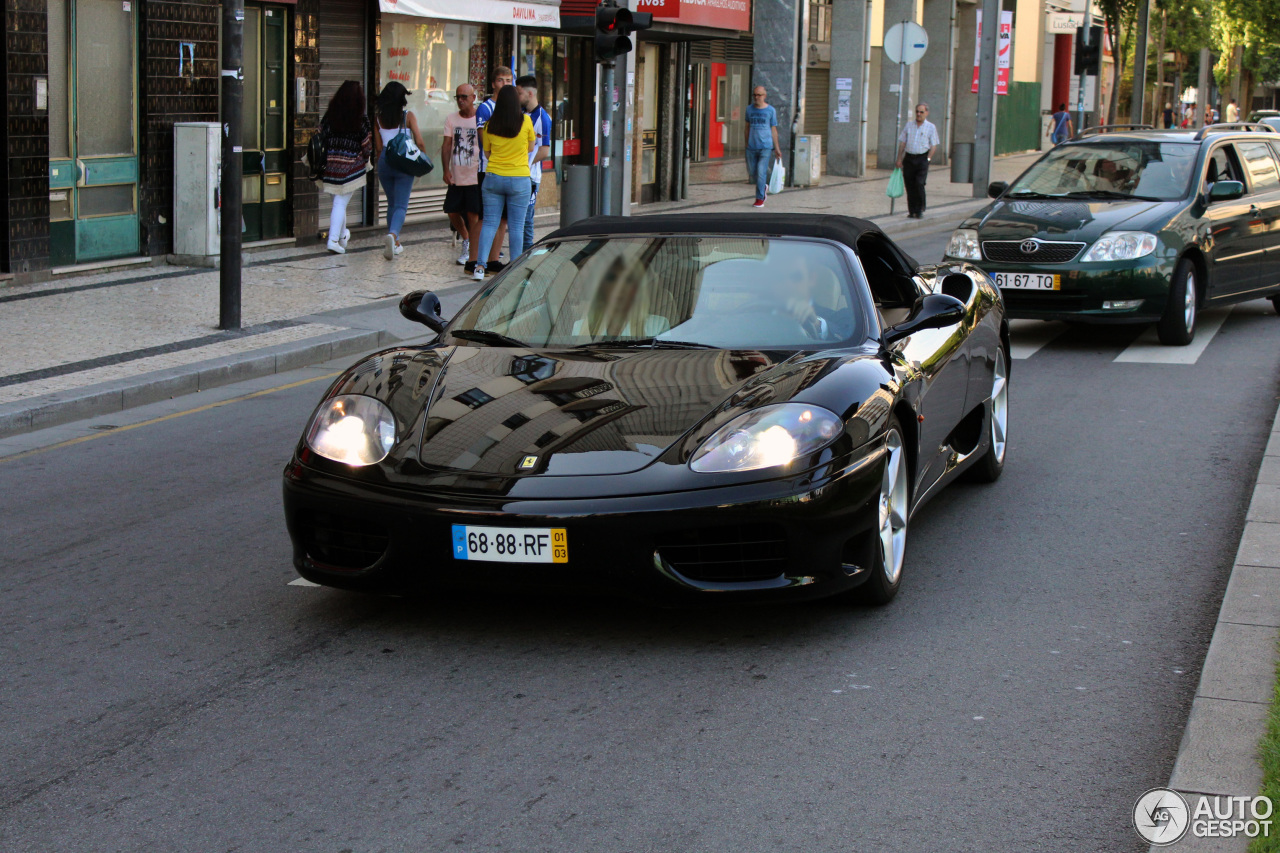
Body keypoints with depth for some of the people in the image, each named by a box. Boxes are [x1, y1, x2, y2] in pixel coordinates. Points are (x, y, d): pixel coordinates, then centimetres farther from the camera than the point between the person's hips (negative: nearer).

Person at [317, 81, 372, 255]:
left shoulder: (329, 116, 0)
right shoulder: (361, 120, -7)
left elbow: (320, 138, 4)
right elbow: (367, 147, -2)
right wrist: (366, 162, 17)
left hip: (329, 167, 3)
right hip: (350, 168, -3)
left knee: (338, 201, 18)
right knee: (341, 203, -1)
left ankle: (342, 236, 33)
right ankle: (333, 239, -9)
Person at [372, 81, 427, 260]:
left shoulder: (379, 118, 2)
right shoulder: (408, 116, -6)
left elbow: (378, 146, 7)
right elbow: (420, 142, -8)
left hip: (385, 161, 3)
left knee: (392, 203, 18)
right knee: (401, 205, -4)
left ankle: (395, 243, 22)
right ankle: (393, 234, -31)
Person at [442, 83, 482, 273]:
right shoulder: (451, 119, 7)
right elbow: (446, 145, 4)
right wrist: (446, 170, -7)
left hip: (475, 177, -4)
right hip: (456, 177, 4)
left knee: (474, 217, -8)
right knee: (453, 213, 9)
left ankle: (472, 261, -7)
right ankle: (466, 241, 39)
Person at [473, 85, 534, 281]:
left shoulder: (490, 124, 0)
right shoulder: (525, 121, -6)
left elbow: (487, 153, 11)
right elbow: (531, 147, 7)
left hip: (493, 177, 2)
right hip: (519, 179, -2)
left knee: (489, 223, 6)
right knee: (516, 226, 3)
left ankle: (480, 266, -2)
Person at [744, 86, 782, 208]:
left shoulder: (771, 110, 1)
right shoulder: (749, 109, 8)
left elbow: (773, 130, 5)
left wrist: (776, 148, 7)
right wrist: (746, 144, 17)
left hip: (766, 146, -4)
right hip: (752, 147, 4)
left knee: (761, 172, -9)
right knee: (752, 172, 7)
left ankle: (760, 199, -1)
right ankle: (764, 187, 35)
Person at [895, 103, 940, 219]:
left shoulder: (931, 127, 5)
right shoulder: (909, 125, 13)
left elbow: (934, 145, 1)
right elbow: (902, 142, 13)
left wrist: (928, 159, -11)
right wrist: (899, 159, 6)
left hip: (922, 158, -3)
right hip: (909, 158, 3)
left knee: (919, 184, -14)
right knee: (909, 186, 3)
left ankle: (920, 210, -5)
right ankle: (912, 211, 10)